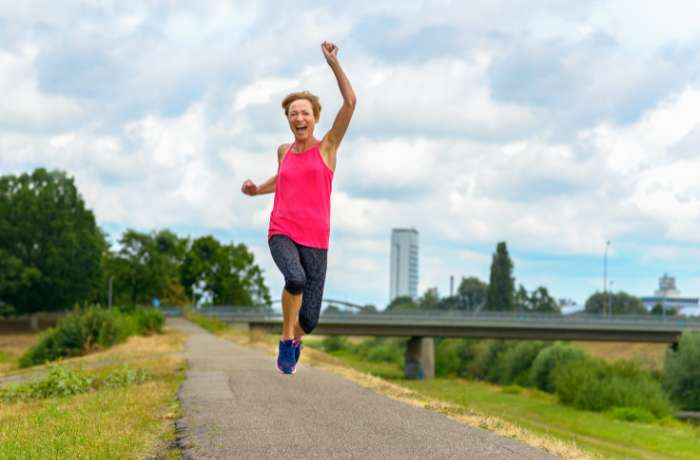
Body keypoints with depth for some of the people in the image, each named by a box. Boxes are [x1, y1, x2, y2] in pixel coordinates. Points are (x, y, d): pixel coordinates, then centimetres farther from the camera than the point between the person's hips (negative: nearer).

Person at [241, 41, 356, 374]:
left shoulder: (328, 146, 2)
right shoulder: (284, 150, 12)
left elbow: (350, 102, -10)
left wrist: (333, 62, -13)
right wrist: (257, 190, 17)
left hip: (314, 240, -1)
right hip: (281, 234, 1)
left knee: (309, 320, -3)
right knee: (296, 278, -35)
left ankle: (295, 339, 36)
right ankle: (286, 339, -12)